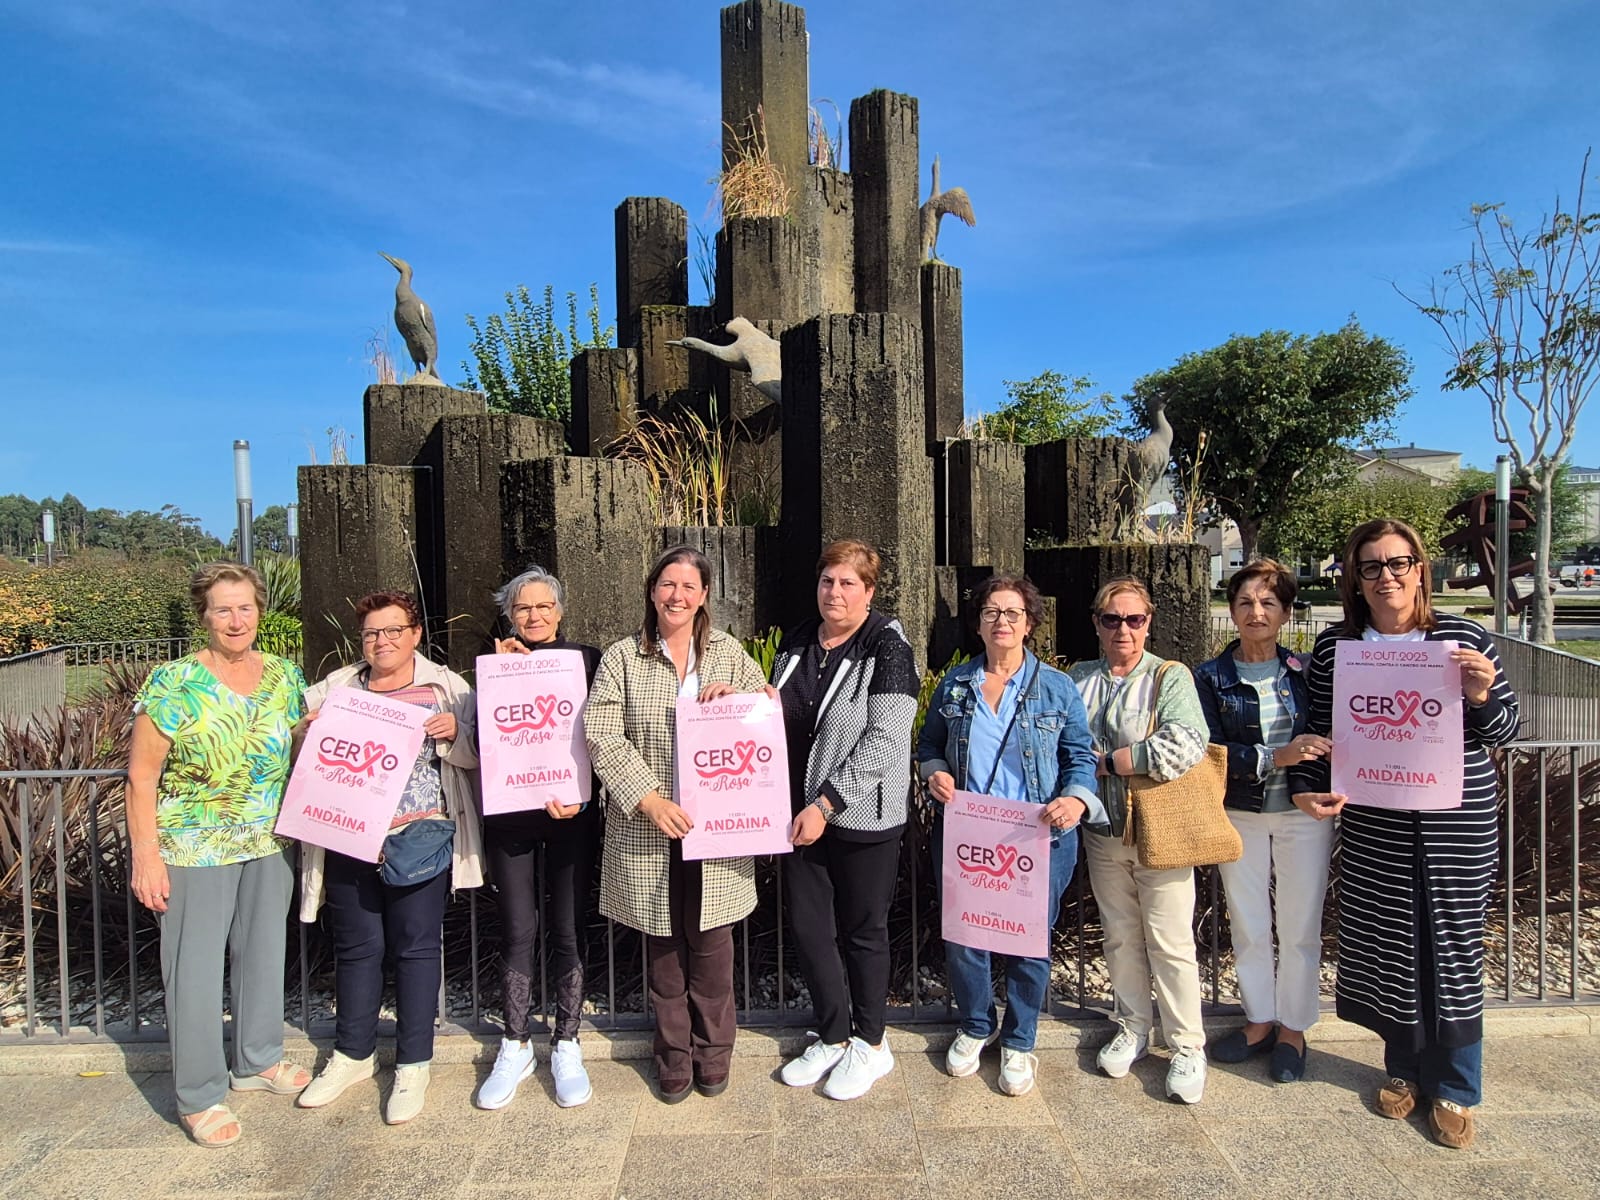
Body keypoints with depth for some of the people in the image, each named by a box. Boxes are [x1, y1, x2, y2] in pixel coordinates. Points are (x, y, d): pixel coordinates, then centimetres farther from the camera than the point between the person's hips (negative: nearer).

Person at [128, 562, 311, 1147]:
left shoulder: (284, 675, 2)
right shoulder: (174, 682, -12)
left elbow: (302, 753, 11)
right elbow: (141, 776, -10)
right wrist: (146, 855, -14)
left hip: (271, 845, 5)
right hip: (195, 850, -5)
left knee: (264, 952, 17)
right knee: (195, 966, 5)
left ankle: (257, 1060, 37)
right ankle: (199, 1095, 22)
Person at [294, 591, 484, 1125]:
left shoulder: (446, 689, 3)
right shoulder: (334, 688, 11)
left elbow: (478, 754, 0)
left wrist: (454, 733, -19)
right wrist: (305, 733, -6)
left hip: (421, 837, -3)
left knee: (416, 946, 4)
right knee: (356, 946, 14)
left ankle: (413, 1065, 19)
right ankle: (353, 1055, 34)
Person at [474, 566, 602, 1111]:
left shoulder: (586, 659, 1)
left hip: (572, 813, -1)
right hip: (508, 815, 1)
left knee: (568, 930, 6)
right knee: (516, 932, 7)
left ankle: (566, 1046, 21)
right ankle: (515, 1047, 24)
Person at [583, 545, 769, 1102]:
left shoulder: (730, 654, 7)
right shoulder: (622, 658, 1)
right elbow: (601, 736, -8)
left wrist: (736, 697, -12)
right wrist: (650, 800, -17)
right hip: (647, 828, 0)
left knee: (711, 944, 7)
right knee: (663, 948, 11)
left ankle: (713, 1054, 28)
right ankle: (673, 1057, 30)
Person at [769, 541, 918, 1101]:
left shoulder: (888, 649, -13)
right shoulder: (796, 643, 8)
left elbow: (883, 743, -19)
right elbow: (775, 715, 19)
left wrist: (826, 804, -21)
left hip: (862, 819, -6)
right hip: (801, 813, 6)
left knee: (861, 930, 10)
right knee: (807, 927, 13)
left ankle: (871, 1044, 31)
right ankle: (833, 1038, 34)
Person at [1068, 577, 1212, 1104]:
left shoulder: (1170, 677, -6)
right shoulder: (1078, 679, 8)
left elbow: (1186, 745, -21)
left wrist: (1107, 761, -15)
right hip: (1103, 832, 4)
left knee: (1170, 941, 2)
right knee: (1120, 936, 14)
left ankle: (1187, 1047, 17)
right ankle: (1132, 1030, 31)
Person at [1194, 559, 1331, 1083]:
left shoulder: (1305, 670, 1)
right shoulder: (1211, 677, -2)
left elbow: (1329, 738, 7)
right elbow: (1212, 750, -11)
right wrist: (1278, 757, -23)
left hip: (1303, 812, 0)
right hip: (1239, 817, 0)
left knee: (1300, 927, 8)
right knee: (1248, 926, 12)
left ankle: (1293, 1028, 26)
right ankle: (1259, 1020, 31)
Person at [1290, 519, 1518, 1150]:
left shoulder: (1466, 638, -2)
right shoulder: (1332, 648, 0)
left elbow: (1504, 729, 5)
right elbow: (1317, 731, 8)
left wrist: (1481, 697, -15)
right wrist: (1306, 786, -7)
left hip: (1458, 820, -1)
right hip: (1373, 824, 1)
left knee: (1452, 944, 8)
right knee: (1386, 942, 9)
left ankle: (1454, 1089, 28)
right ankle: (1404, 1068, 33)